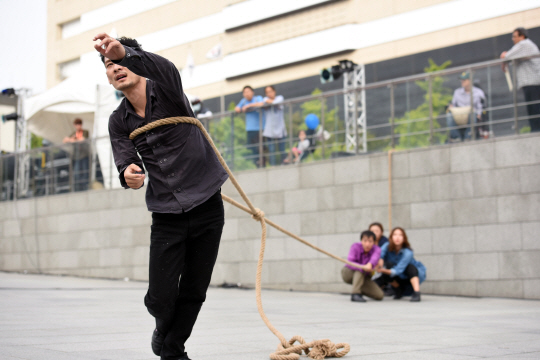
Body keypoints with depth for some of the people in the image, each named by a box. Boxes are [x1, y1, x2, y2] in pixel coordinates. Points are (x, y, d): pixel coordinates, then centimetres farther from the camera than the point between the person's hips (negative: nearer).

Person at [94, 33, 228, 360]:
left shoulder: (167, 91, -6)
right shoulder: (119, 122, 5)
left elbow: (163, 68, -30)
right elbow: (126, 159, -9)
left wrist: (125, 51, -50)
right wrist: (128, 174, -35)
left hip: (208, 207, -2)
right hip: (167, 214, 2)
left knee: (193, 293, 5)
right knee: (160, 298, -6)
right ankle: (165, 332, 29)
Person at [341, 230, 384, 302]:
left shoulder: (376, 249, -18)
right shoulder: (356, 246, -22)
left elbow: (375, 258, -43)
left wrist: (370, 264, -68)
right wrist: (363, 267, -54)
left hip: (364, 276, 3)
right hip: (348, 273, -3)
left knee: (380, 295, -12)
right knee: (360, 270, -37)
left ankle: (361, 290, 13)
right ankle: (355, 294, -39)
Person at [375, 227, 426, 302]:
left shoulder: (408, 253, -30)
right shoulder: (387, 246, -18)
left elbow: (398, 270, -39)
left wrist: (383, 270, -55)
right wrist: (380, 260, -62)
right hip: (400, 278, 5)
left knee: (410, 267, -36)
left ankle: (416, 293, -37)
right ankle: (399, 290, 5)